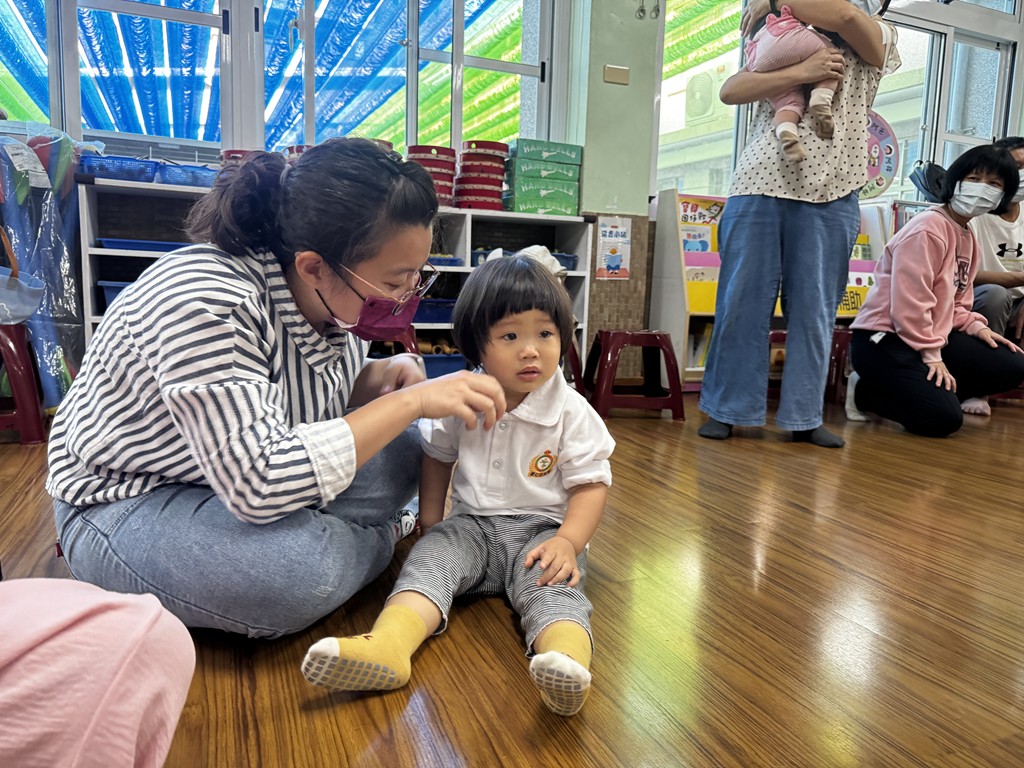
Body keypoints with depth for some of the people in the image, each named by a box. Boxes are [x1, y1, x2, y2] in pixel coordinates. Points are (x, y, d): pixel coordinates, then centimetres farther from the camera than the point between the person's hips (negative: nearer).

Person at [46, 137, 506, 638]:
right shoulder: (204, 302, -34)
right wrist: (410, 401, -35)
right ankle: (373, 538, -3)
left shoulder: (335, 295, -10)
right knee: (301, 569, -33)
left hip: (247, 465, 7)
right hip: (125, 502, -6)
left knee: (402, 451, -6)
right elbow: (261, 485, -40)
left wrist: (379, 378, -15)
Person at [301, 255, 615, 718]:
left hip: (542, 529, -2)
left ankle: (568, 662, -59)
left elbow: (591, 484, -7)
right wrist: (430, 520, 9)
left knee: (553, 583, -32)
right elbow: (437, 458, 17)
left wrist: (568, 541, -22)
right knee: (431, 556, -25)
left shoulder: (572, 413, -8)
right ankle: (387, 645, -47)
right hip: (472, 525, 3)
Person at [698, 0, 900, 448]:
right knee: (741, 303, -1)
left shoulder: (877, 45, 16)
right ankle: (725, 409, 7)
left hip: (829, 198, 0)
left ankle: (803, 417, 10)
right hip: (759, 188, 0)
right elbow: (729, 91, 1)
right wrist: (801, 72, -10)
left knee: (814, 311, 2)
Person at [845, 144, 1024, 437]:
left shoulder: (968, 238, 16)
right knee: (944, 418, -20)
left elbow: (955, 301, 20)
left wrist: (976, 326, 0)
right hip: (885, 339, -10)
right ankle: (865, 391, 1)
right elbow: (910, 300, -21)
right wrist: (931, 355, -19)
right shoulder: (928, 228, -15)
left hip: (932, 336, 10)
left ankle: (923, 392, 4)